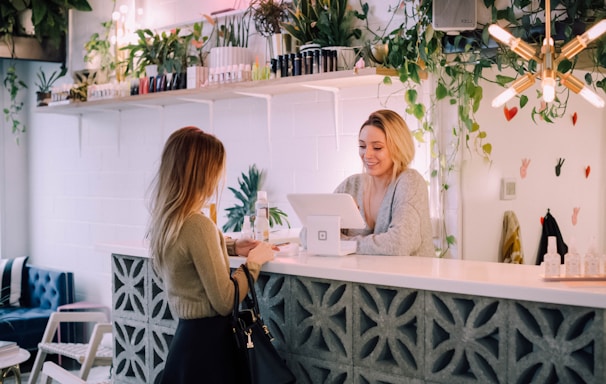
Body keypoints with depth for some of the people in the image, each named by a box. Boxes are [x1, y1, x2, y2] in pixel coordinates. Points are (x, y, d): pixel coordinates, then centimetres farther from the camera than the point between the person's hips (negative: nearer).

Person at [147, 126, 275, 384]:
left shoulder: (163, 219, 2)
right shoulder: (198, 225, -25)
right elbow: (225, 302, -21)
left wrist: (231, 247, 15)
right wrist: (254, 261, -7)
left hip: (185, 334, 8)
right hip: (207, 339, -8)